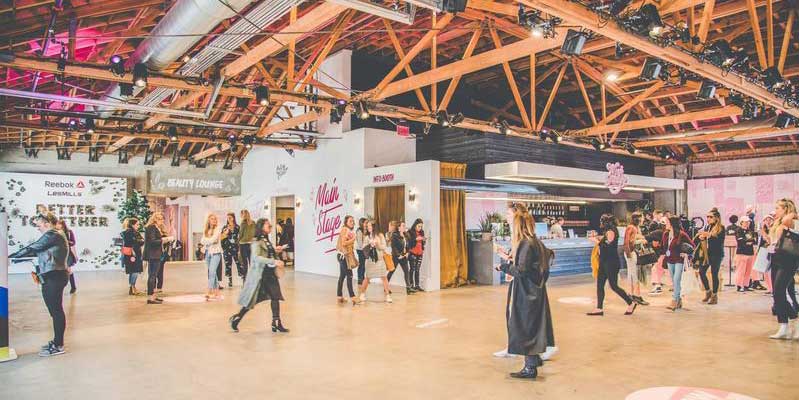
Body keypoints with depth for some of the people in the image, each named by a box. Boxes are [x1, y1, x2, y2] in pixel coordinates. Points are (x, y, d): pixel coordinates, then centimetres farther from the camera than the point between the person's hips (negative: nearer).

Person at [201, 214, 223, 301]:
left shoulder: (217, 229, -3)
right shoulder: (205, 230, 11)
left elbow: (213, 240, -13)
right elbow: (202, 241, 3)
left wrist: (206, 241, 1)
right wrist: (210, 241, -13)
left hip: (216, 253, -5)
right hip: (208, 252, 6)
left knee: (212, 272, -16)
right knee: (213, 273, 8)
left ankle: (209, 292, -21)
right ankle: (216, 293, 12)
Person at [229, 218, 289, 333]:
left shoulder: (267, 240, 10)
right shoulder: (257, 242, -14)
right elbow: (256, 257, -28)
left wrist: (275, 251, 7)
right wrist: (274, 261, -35)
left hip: (270, 273, 8)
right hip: (260, 274, -8)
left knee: (276, 297, 2)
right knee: (251, 300, 3)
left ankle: (276, 324, 7)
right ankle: (236, 319, 23)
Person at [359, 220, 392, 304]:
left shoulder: (380, 236, 3)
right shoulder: (366, 237, 7)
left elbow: (384, 247, 1)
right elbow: (364, 249, 2)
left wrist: (377, 244, -15)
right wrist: (369, 246, -16)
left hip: (379, 259, -1)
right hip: (370, 260, 1)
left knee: (383, 277, -2)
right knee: (367, 277, 4)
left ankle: (387, 295, 6)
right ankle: (362, 295, 17)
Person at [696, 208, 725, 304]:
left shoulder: (721, 228, -6)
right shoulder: (707, 227, 10)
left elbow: (720, 241, -16)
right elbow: (702, 238, 13)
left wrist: (709, 235, -26)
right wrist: (701, 237, -10)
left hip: (717, 254, -5)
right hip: (707, 253, 5)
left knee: (714, 274, -1)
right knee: (701, 272, 0)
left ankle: (714, 296, 11)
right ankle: (708, 291, 20)